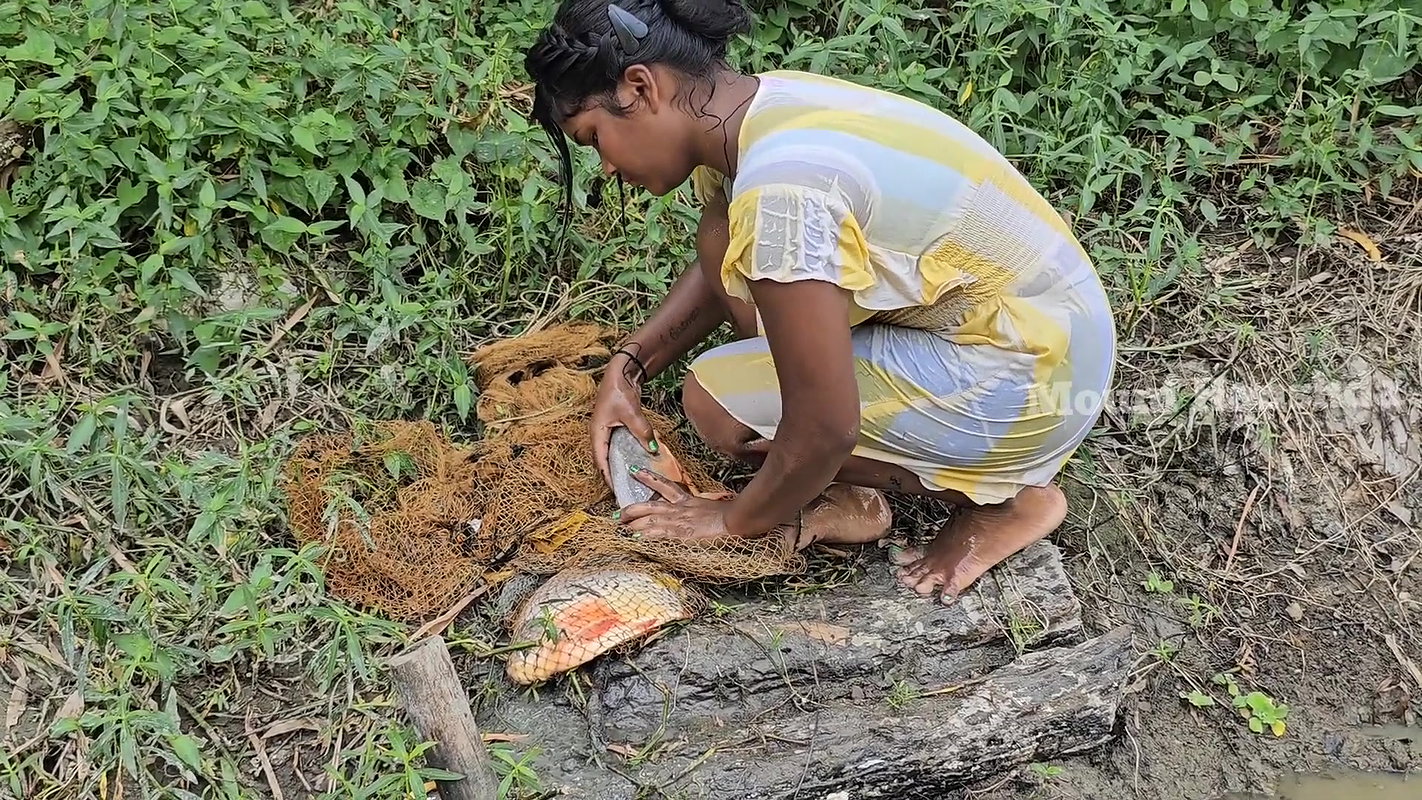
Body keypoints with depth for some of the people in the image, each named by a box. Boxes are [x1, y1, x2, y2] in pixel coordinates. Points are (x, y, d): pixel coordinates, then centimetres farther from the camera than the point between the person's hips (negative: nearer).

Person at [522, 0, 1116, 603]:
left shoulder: (776, 188, -30)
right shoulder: (754, 106, -1)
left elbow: (824, 430, -25)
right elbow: (715, 268, 20)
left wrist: (733, 522, -7)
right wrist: (628, 366, 9)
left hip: (1035, 378, -9)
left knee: (714, 400, -11)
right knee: (724, 242, 5)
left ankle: (1001, 498, 0)